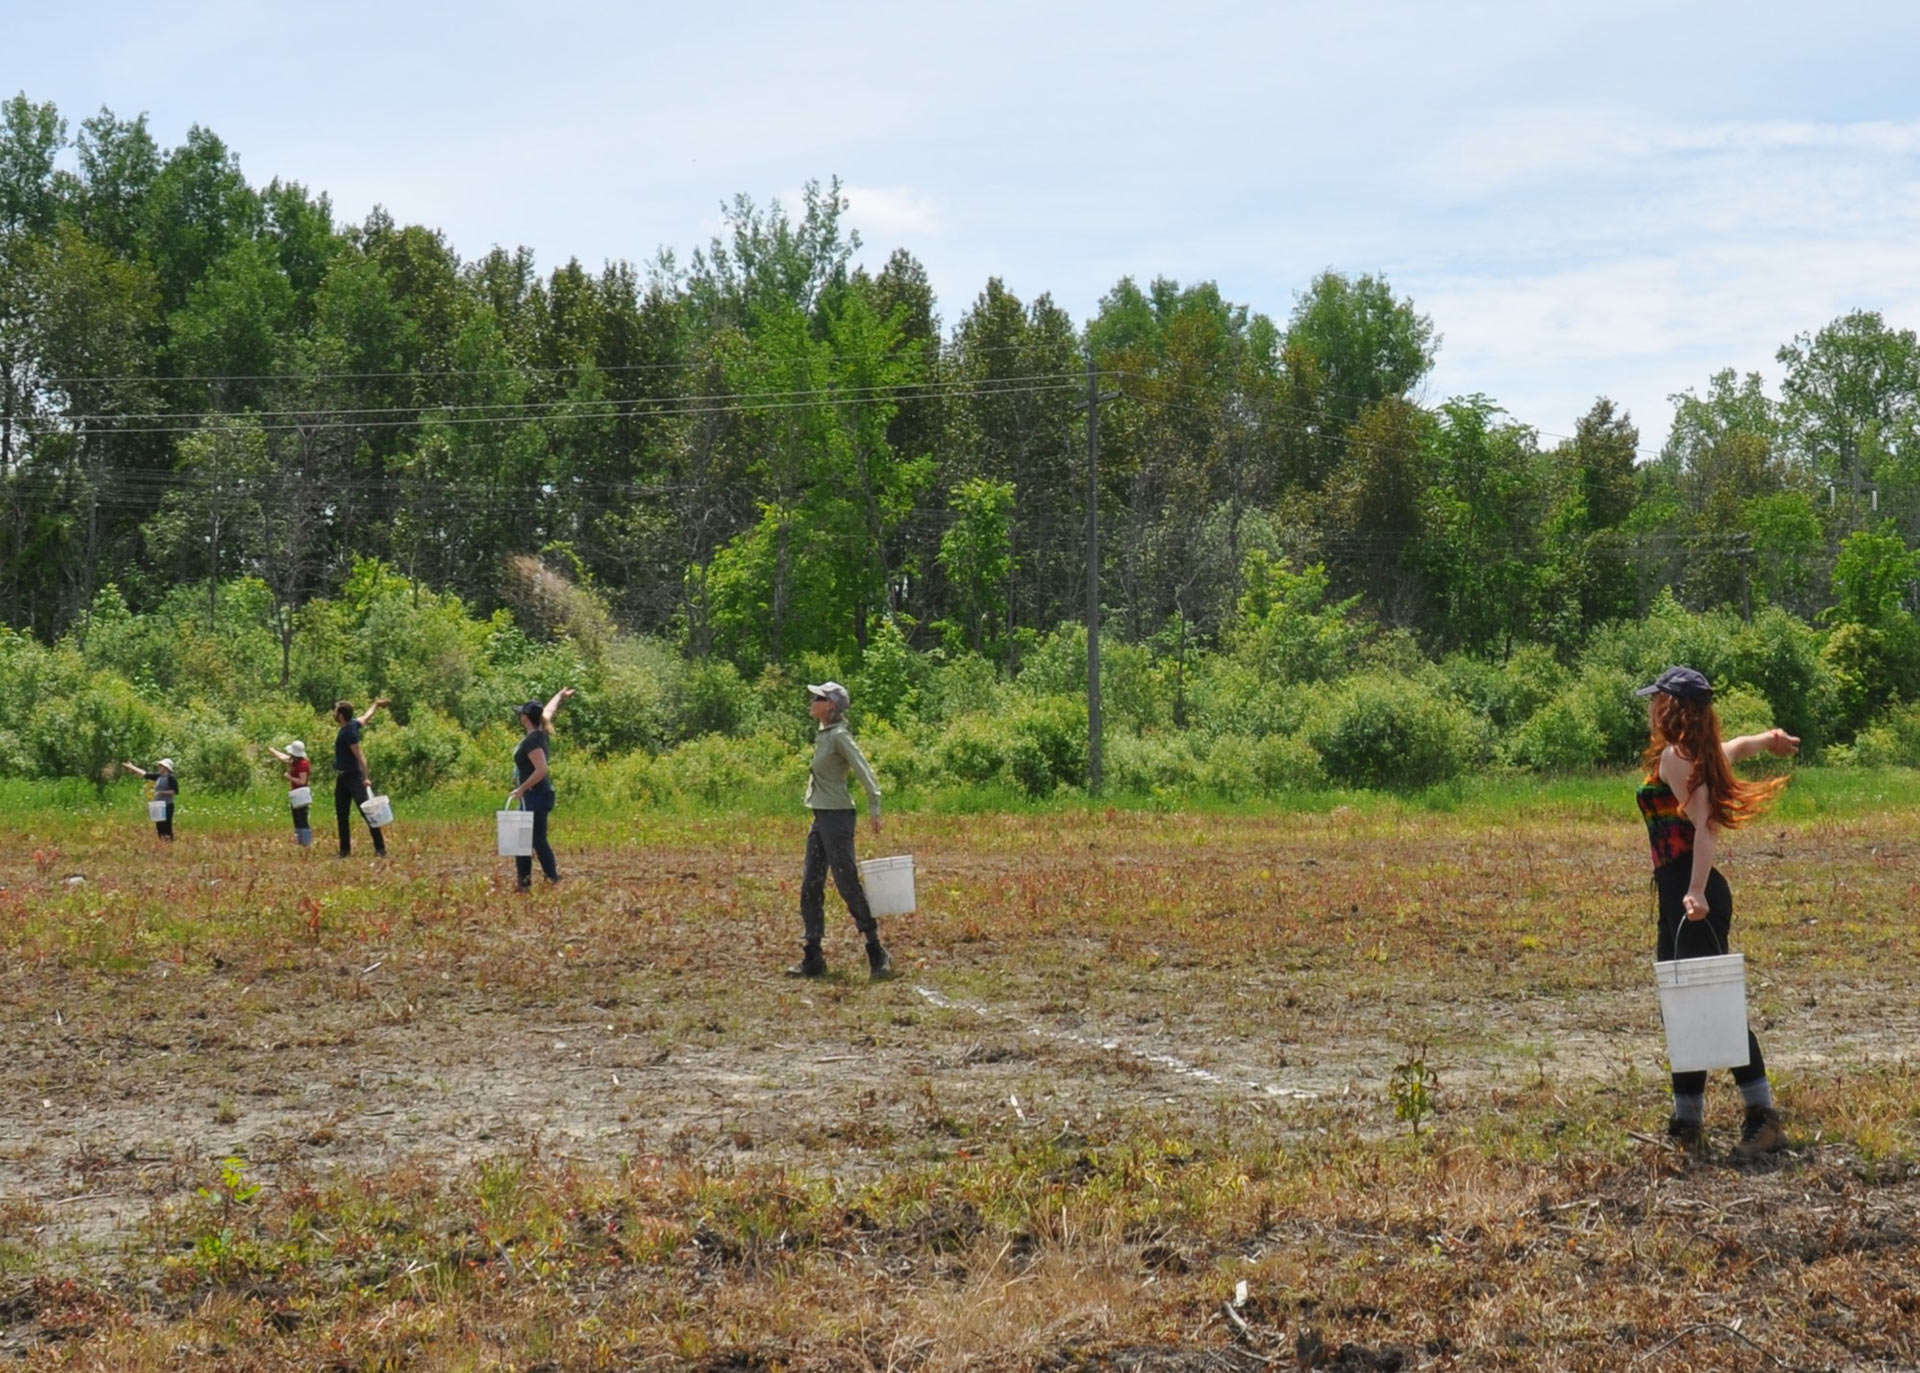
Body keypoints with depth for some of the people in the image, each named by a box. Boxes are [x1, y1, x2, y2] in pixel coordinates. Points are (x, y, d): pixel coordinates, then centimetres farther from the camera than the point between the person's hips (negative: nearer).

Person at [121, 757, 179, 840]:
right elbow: (145, 774, 21)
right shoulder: (158, 776, 13)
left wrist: (163, 792, -19)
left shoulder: (171, 778, -9)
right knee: (159, 828, 7)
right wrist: (132, 767, 25)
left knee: (167, 828, -13)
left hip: (167, 806, -8)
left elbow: (175, 791, -13)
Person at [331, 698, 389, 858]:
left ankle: (380, 849, -12)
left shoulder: (349, 731, -18)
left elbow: (360, 755, -22)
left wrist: (366, 777, -28)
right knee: (342, 815, 10)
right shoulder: (353, 724, 6)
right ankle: (345, 850, 14)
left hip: (354, 777, -10)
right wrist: (375, 704, 44)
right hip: (342, 778, 10)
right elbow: (366, 716, 26)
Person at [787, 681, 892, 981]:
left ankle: (877, 954, 1)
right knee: (810, 887, 9)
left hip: (837, 817, -10)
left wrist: (874, 809, -25)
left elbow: (864, 771, -20)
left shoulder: (839, 736, -14)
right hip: (821, 819, 10)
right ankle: (813, 959, 14)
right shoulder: (822, 733, 12)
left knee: (848, 883, -6)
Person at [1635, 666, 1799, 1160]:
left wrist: (1696, 892, -32)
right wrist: (1772, 739, 61)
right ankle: (1687, 1124, 18)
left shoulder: (1674, 757, -10)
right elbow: (1739, 746, 38)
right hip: (1679, 894, 9)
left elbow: (1704, 826, -21)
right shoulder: (1704, 752, 15)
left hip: (1691, 897, -9)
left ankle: (1763, 1118, -15)